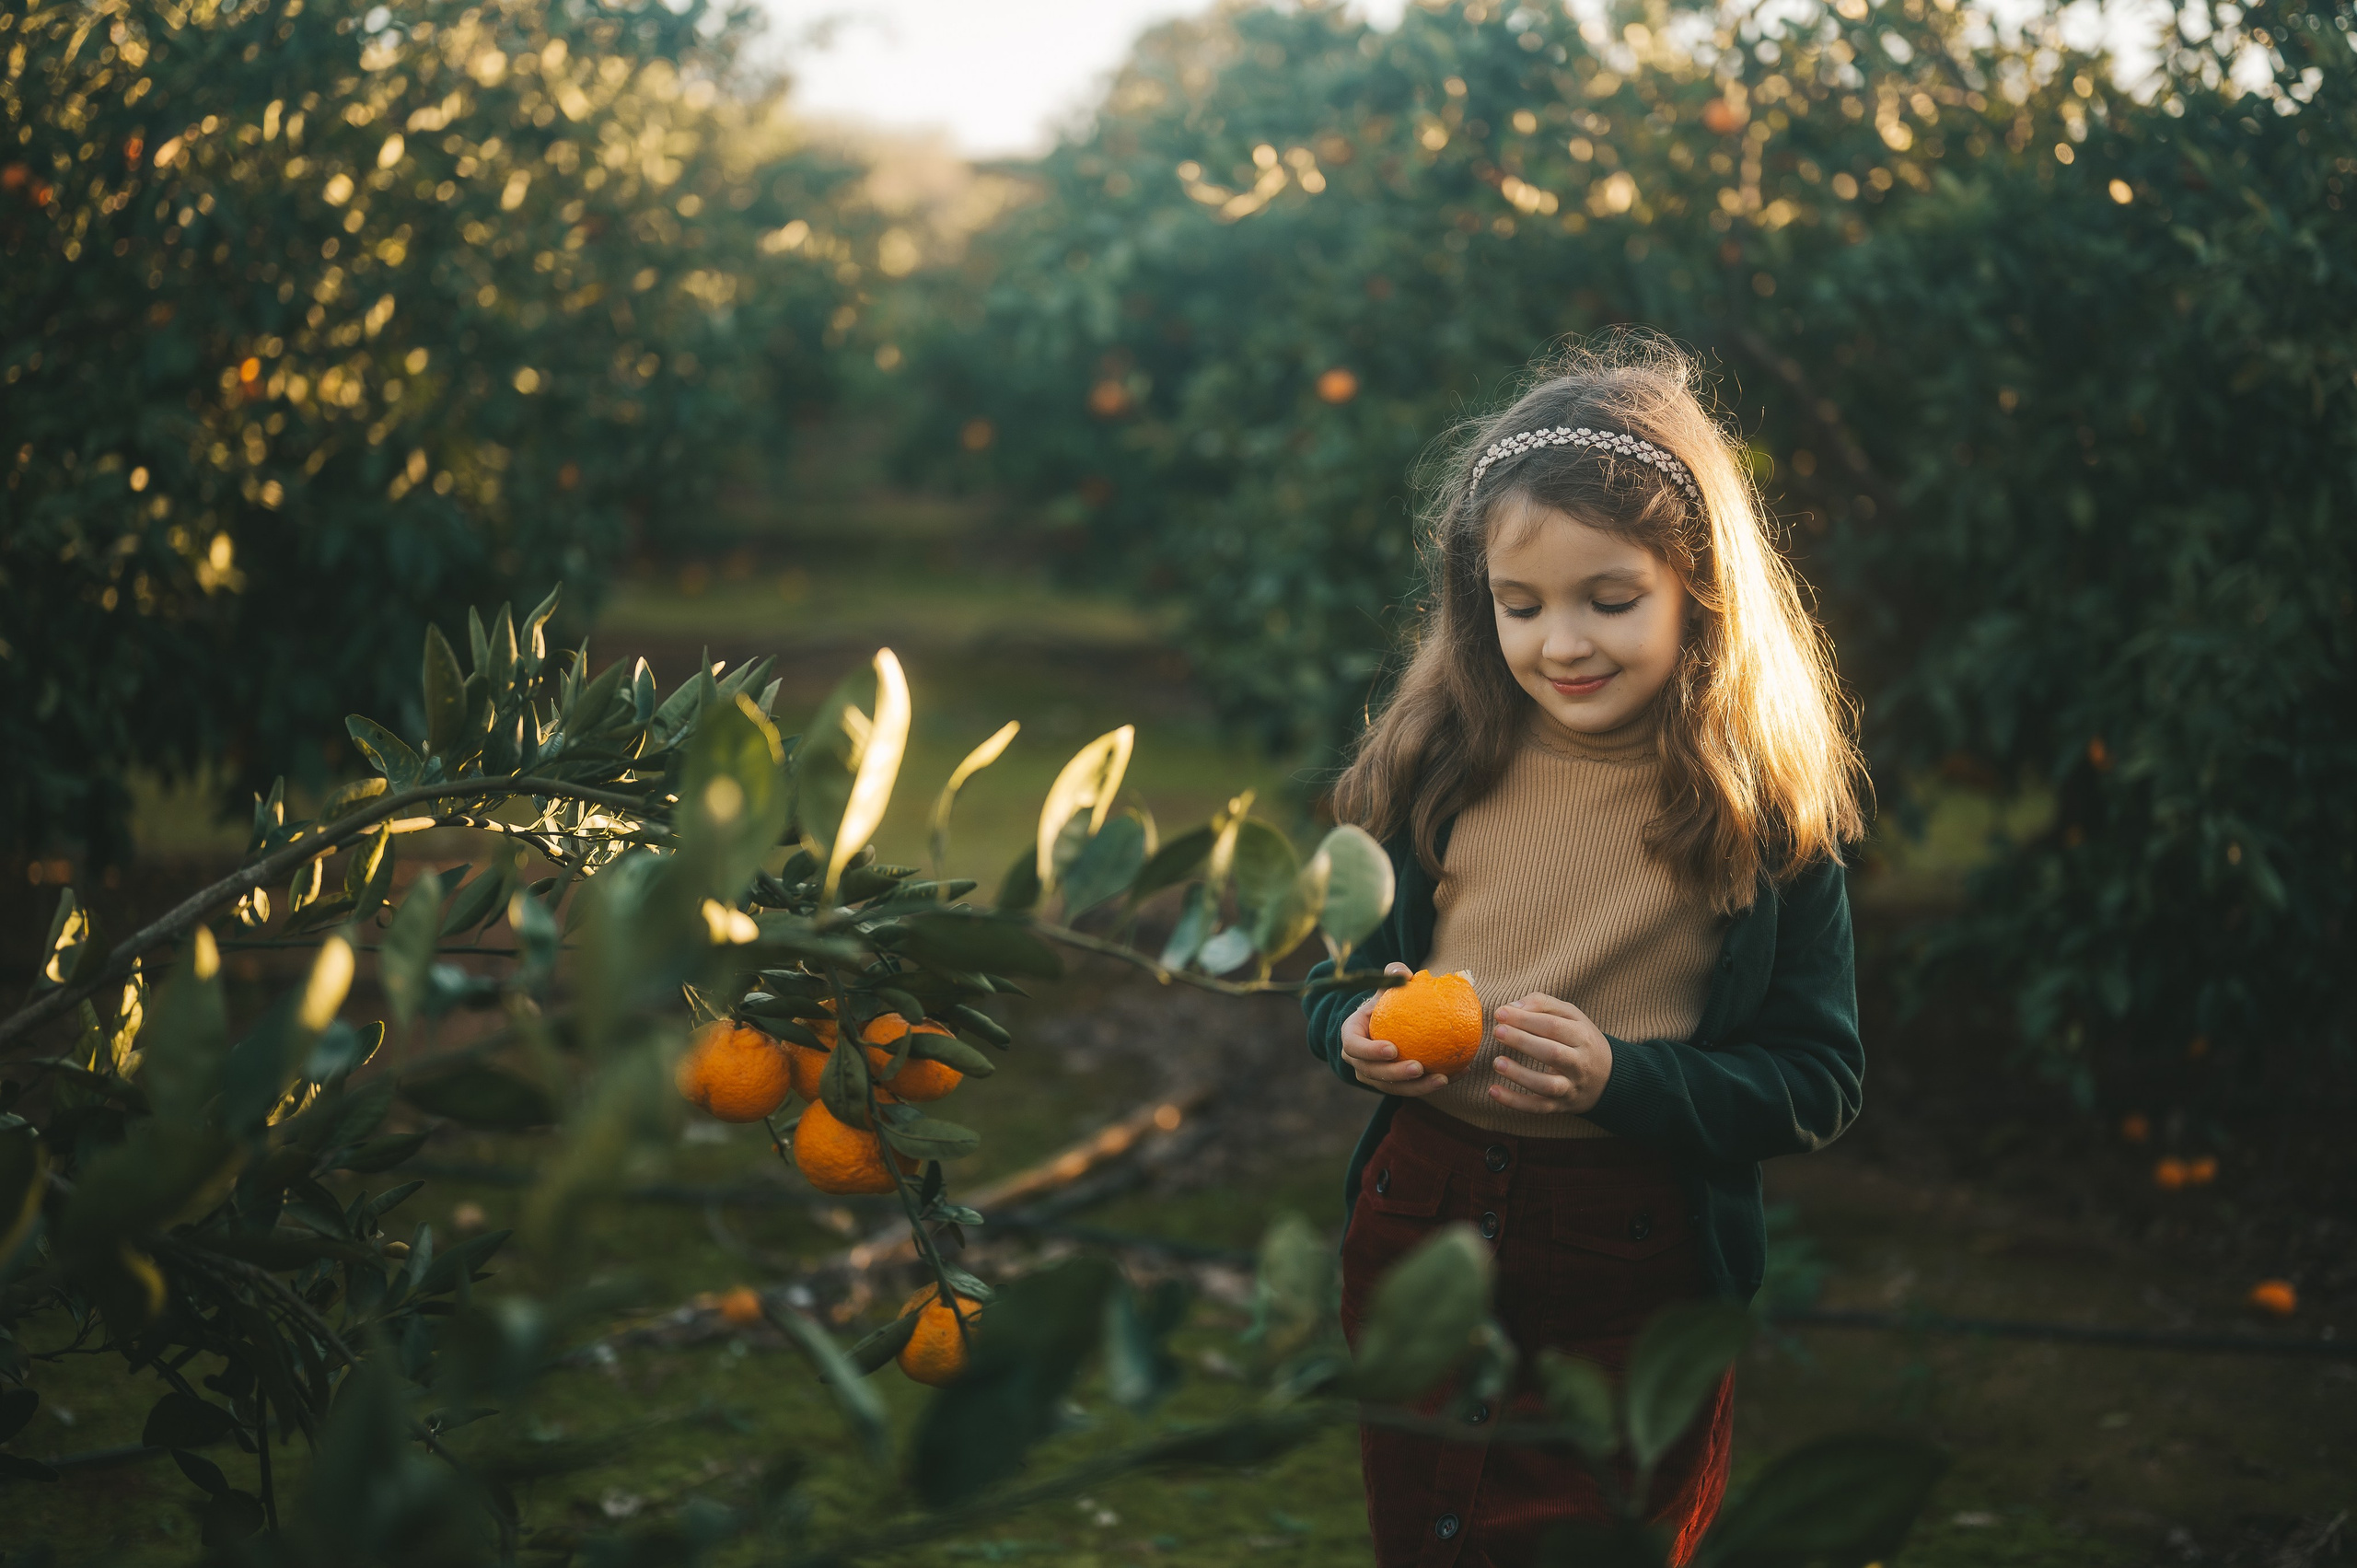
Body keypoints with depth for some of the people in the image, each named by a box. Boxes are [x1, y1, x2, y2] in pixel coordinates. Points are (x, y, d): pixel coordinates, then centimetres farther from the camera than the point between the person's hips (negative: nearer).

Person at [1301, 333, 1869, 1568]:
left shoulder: (1764, 808, -10)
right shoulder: (1437, 768, -1)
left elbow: (1821, 1085, -11)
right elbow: (1339, 970, 10)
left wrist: (1619, 1075, -24)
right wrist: (1357, 1031, -12)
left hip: (1634, 1279, -3)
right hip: (1417, 1225, 4)